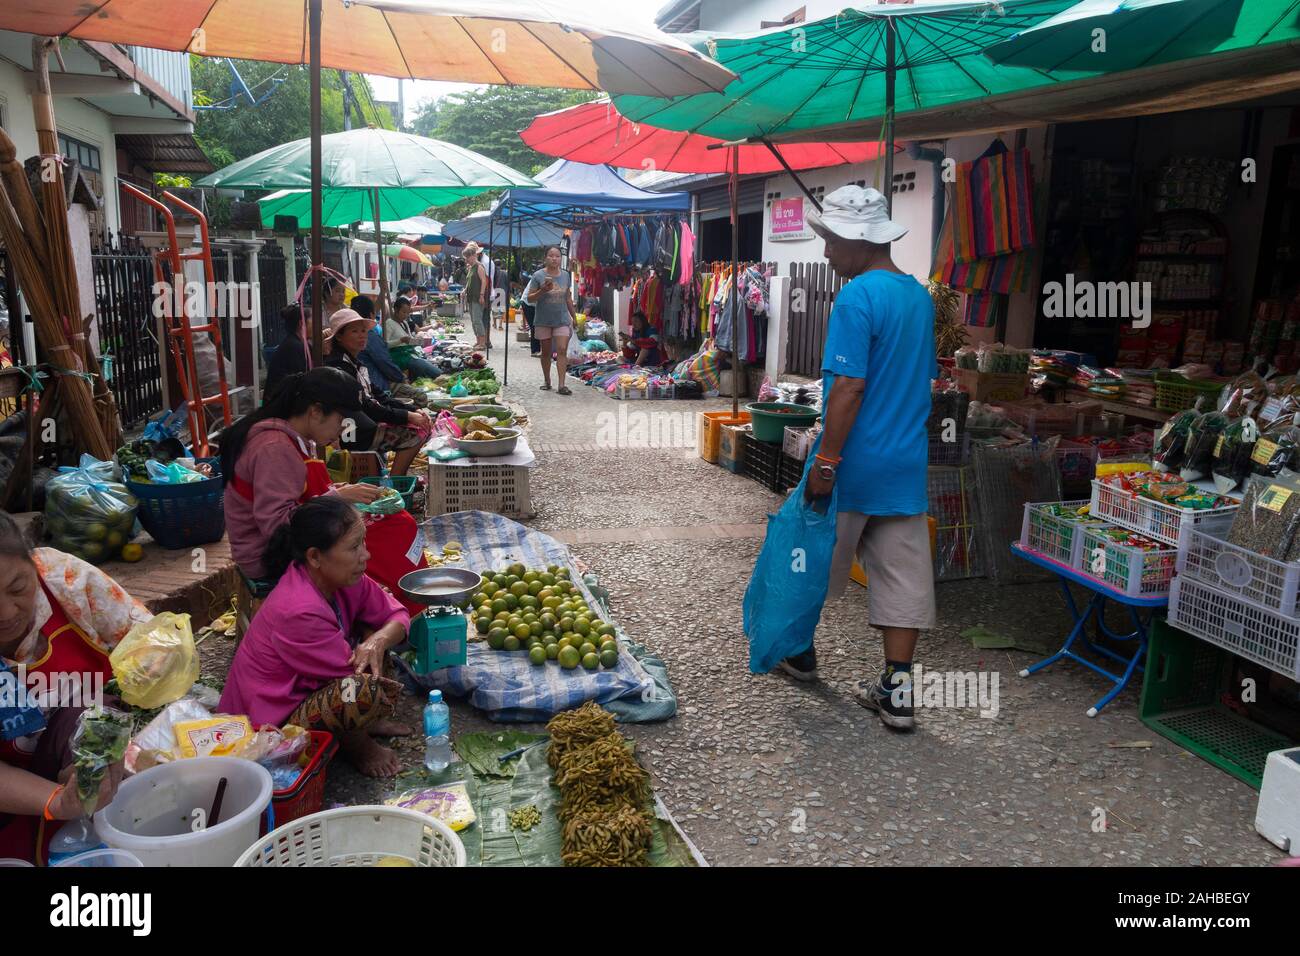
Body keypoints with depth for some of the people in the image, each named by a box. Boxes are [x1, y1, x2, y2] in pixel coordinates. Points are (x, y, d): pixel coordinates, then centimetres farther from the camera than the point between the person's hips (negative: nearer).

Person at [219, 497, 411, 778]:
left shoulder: (338, 576, -8)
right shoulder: (300, 612, -33)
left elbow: (397, 616, -3)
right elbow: (354, 670, -23)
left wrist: (378, 641, -24)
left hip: (305, 686, 9)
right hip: (274, 721, -9)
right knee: (363, 690, -35)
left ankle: (367, 721, 10)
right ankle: (355, 744, -1)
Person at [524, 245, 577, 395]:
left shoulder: (566, 275, 5)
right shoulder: (538, 275, -5)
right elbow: (529, 298, -4)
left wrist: (574, 317, 16)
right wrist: (542, 291, -20)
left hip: (562, 319, 1)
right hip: (543, 320, -1)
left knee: (562, 350, -10)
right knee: (546, 351, 10)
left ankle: (561, 385, -13)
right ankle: (547, 381, 25)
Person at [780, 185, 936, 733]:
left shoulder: (858, 298, -16)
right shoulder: (921, 296, 9)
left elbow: (849, 386, -21)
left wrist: (825, 461, -18)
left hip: (855, 462, -7)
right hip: (907, 462, 7)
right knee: (903, 574, 7)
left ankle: (800, 651, 34)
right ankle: (897, 690, 11)